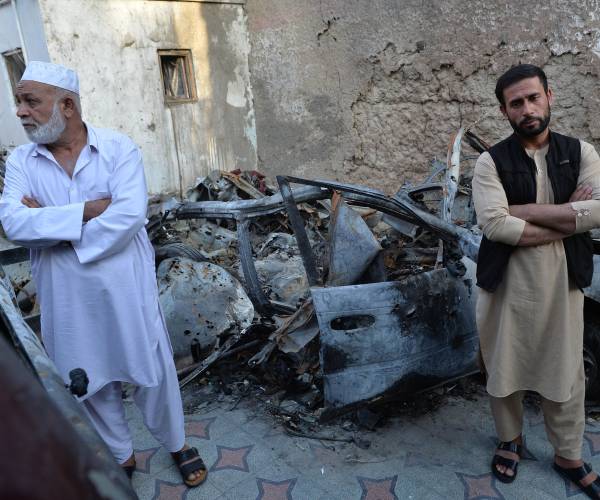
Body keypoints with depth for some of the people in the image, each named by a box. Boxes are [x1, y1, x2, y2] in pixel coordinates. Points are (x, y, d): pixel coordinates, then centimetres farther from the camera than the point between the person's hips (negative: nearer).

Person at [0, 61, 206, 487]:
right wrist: (86, 210, -22)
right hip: (67, 300, 4)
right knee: (92, 383, 18)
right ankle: (121, 457, 43)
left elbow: (128, 217, -23)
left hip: (126, 290, -3)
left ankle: (177, 445, 38)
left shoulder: (119, 148, -9)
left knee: (152, 372, 12)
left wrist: (47, 223, -15)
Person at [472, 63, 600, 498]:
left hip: (561, 282, 2)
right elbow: (494, 224, -20)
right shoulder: (491, 161, -6)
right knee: (504, 367, 14)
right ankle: (511, 439, 39)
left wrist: (524, 210, -16)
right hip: (506, 282, -1)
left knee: (565, 372, 14)